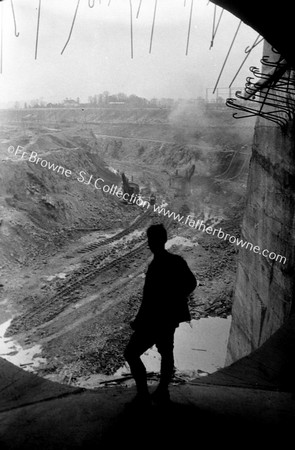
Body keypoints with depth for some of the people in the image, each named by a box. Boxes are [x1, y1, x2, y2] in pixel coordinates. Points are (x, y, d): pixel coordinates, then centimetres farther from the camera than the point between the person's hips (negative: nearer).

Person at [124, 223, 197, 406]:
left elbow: (149, 299, -25)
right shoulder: (177, 261, -1)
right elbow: (192, 283, 11)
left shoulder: (156, 266, -25)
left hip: (154, 320, -8)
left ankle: (143, 395, 8)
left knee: (131, 354, 5)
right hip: (172, 317, 8)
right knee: (166, 353, 22)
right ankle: (163, 392, 36)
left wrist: (138, 322, -15)